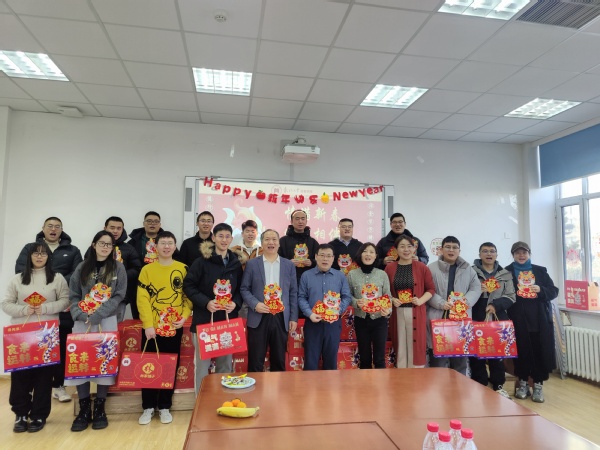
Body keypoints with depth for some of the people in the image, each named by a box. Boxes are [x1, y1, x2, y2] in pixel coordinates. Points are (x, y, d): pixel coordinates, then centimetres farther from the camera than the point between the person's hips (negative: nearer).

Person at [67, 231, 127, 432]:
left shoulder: (118, 267, 2)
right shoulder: (82, 268, 8)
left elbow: (119, 296, -5)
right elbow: (73, 295, 6)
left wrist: (97, 315, -14)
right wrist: (81, 315, -12)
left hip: (107, 321, -1)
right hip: (82, 322, 2)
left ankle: (99, 409, 14)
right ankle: (84, 409, 14)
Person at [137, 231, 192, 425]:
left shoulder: (183, 269, 3)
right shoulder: (147, 269, 0)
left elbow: (189, 295, 4)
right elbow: (142, 299, -5)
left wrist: (184, 317, -9)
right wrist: (148, 325, -12)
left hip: (175, 328, 1)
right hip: (152, 328, -1)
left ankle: (165, 407, 23)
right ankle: (148, 407, 22)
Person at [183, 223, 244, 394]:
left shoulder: (236, 263, 5)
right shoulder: (202, 261, -6)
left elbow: (240, 289, 11)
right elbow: (188, 285, -6)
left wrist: (235, 303, -8)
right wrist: (206, 302, -18)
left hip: (228, 319, 3)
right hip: (204, 318, -3)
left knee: (225, 363, 13)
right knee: (203, 362, 6)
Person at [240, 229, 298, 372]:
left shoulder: (289, 265, 7)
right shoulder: (252, 264, 4)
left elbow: (293, 293, 7)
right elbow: (244, 289, 3)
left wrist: (293, 318, 2)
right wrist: (255, 304, -14)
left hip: (281, 318, 2)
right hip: (258, 318, -1)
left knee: (279, 361, 12)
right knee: (256, 361, 6)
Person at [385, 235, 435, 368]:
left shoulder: (422, 267, 0)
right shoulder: (389, 267, 2)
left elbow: (431, 289, 3)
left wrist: (421, 300, -11)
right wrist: (392, 300, -9)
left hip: (416, 313, -1)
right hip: (397, 313, 1)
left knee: (416, 345, 4)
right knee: (400, 346, 9)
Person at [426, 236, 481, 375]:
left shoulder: (468, 269, 14)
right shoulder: (432, 268, 1)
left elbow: (476, 287, 9)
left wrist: (467, 300, -10)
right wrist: (441, 303, -18)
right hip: (438, 318, -3)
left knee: (460, 358, 11)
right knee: (437, 358, 0)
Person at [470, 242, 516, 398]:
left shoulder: (505, 274, 11)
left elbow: (511, 297, 4)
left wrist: (496, 305, -11)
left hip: (498, 319, 3)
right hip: (476, 319, -2)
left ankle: (498, 386, 22)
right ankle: (479, 386, 11)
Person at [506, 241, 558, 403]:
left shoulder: (540, 271, 11)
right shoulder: (507, 272, 3)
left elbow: (554, 291, 8)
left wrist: (541, 290, -10)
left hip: (540, 319, 2)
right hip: (518, 320, -2)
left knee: (541, 352, 2)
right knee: (522, 351, 2)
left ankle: (538, 385, 15)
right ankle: (522, 383, 19)